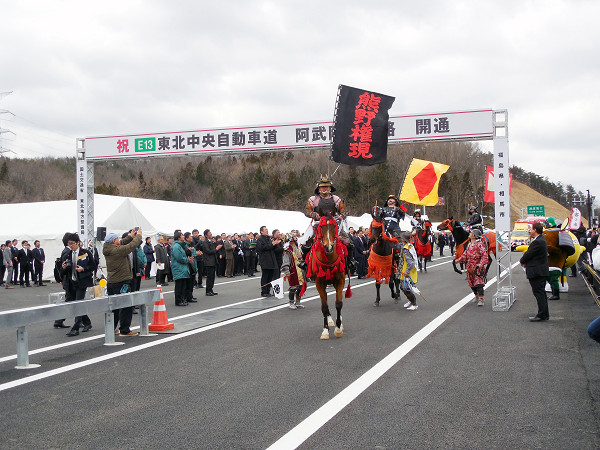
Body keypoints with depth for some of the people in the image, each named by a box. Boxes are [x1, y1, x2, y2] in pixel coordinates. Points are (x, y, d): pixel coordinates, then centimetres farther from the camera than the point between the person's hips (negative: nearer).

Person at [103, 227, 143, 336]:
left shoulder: (108, 250, 6)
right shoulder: (118, 250, -19)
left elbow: (121, 244, 21)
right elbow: (132, 245, -11)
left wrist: (130, 236, 21)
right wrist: (138, 235, 4)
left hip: (111, 282, 9)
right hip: (122, 282, -9)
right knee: (126, 306, -2)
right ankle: (124, 330, 0)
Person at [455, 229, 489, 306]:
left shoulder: (480, 244, -12)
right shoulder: (469, 244, 13)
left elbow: (484, 255, -19)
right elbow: (465, 254, 21)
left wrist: (481, 263, -31)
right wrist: (459, 260, 13)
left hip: (478, 267, -8)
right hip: (470, 267, 8)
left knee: (479, 283, -13)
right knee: (471, 283, 15)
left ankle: (481, 299, -13)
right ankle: (476, 296, 33)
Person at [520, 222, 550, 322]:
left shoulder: (537, 242, -21)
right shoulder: (541, 239, 13)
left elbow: (528, 254, -17)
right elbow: (530, 253, 15)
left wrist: (522, 261, 2)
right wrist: (525, 262, 3)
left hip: (537, 272, -11)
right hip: (542, 271, 11)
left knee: (539, 293, -6)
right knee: (541, 293, 15)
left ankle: (541, 315, -3)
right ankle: (545, 314, 21)